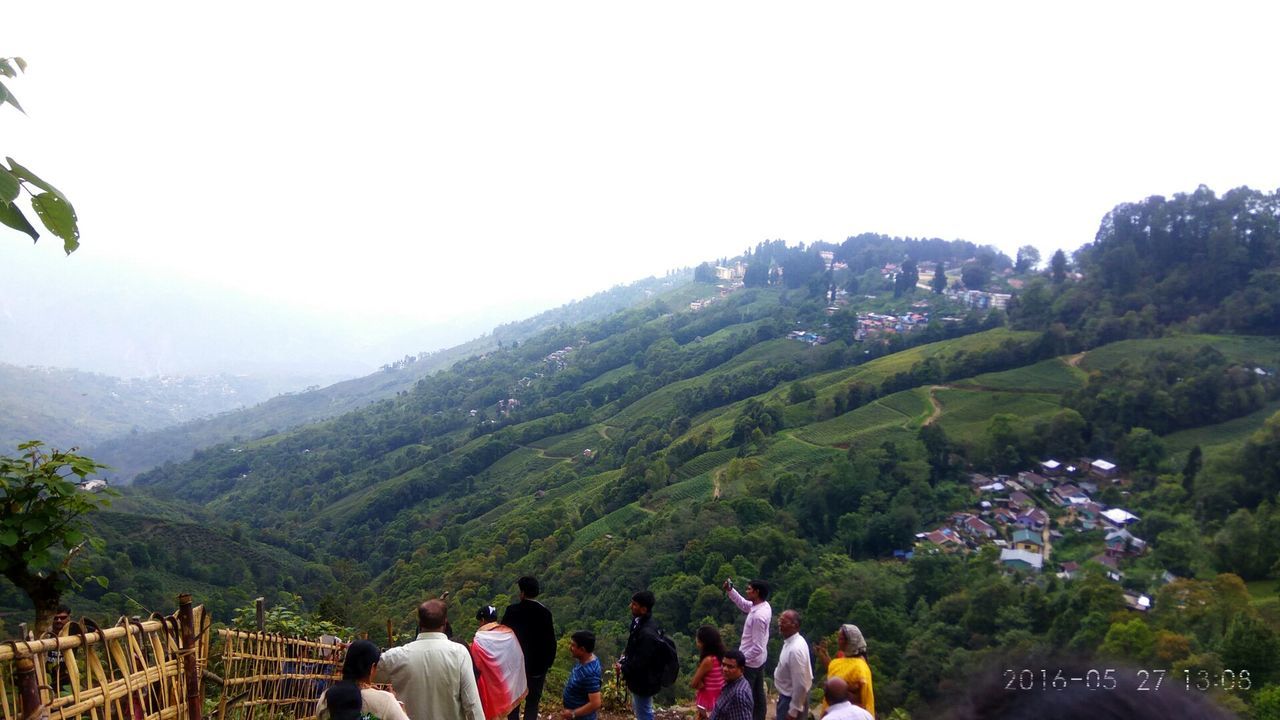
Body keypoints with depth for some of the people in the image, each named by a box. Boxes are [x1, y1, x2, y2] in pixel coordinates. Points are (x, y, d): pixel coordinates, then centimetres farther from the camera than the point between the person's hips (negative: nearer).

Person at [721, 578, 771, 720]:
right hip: (759, 659, 9)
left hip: (750, 662, -9)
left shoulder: (758, 616, -32)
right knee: (758, 693, 21)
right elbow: (743, 604, 15)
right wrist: (730, 590, 3)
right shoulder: (764, 605, -5)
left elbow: (757, 647, -29)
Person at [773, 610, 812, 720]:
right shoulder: (792, 641, -1)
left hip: (792, 699, -9)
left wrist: (793, 711, -22)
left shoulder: (795, 649, -31)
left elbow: (800, 684, -29)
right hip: (788, 695, 9)